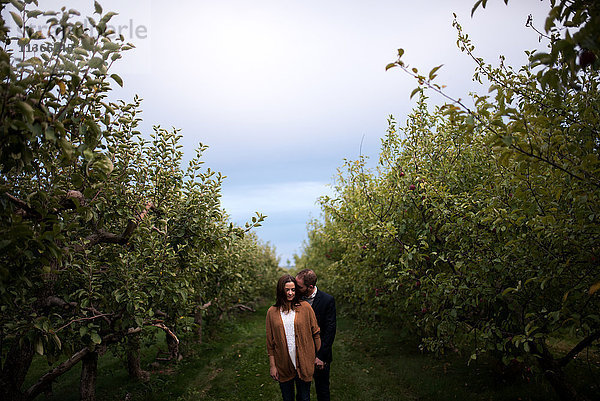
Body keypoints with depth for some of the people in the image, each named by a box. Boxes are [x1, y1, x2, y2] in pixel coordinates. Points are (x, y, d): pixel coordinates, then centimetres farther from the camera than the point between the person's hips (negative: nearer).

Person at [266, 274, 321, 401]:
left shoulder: (305, 307, -5)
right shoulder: (272, 312, -3)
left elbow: (316, 333, 1)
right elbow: (270, 342, 2)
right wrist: (272, 365, 1)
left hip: (303, 364, -1)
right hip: (283, 365, 1)